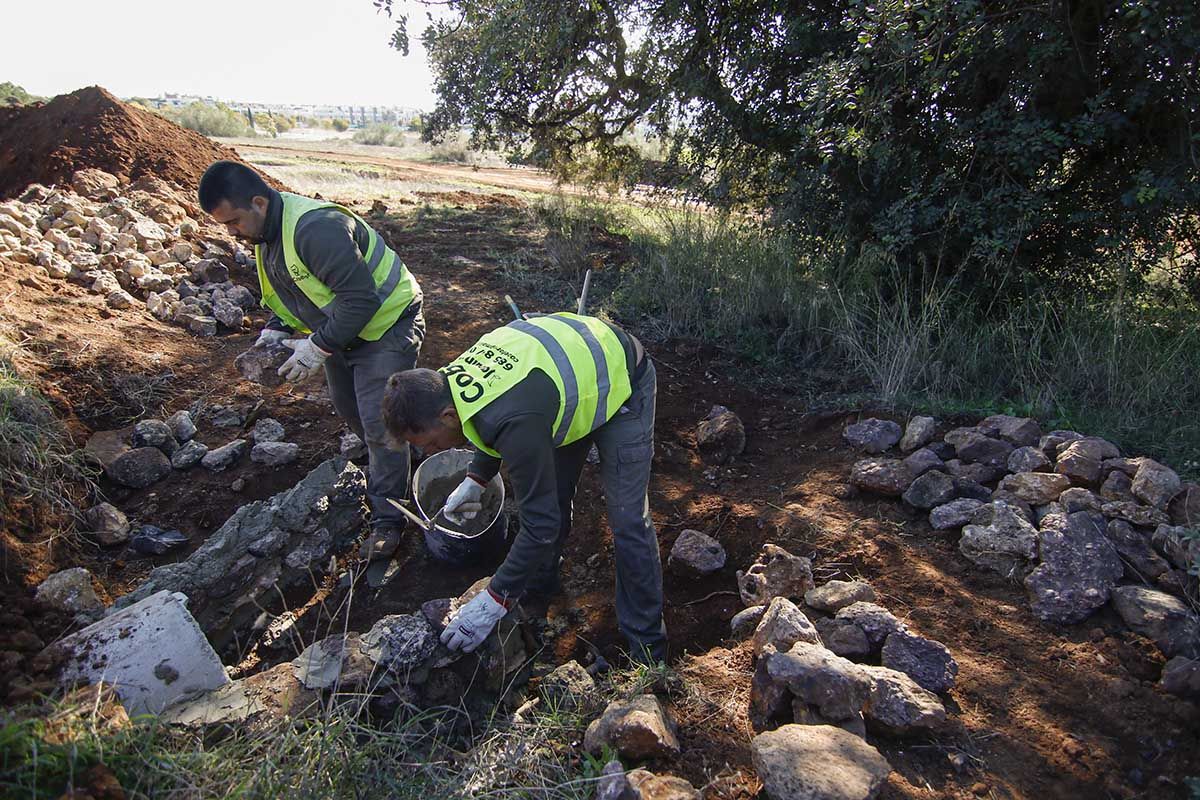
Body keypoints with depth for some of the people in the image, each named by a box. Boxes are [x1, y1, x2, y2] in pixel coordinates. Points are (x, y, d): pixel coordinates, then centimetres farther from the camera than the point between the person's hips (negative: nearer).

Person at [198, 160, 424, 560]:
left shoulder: (316, 229, -33)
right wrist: (276, 330, 0)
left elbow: (361, 298, -33)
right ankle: (383, 467, 48)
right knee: (348, 408, 23)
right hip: (339, 329, 10)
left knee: (379, 423, -10)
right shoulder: (267, 232, 0)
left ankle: (387, 517, 3)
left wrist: (319, 347, -27)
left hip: (385, 326, -10)